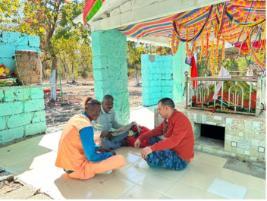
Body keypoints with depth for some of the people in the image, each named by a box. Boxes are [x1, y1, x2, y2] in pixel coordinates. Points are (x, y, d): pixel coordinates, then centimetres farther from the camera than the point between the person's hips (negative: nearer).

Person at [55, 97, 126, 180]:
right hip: (77, 169, -9)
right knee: (121, 160, -16)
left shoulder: (76, 118, 6)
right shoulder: (86, 126, -22)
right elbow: (91, 157, -20)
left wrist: (98, 149, 10)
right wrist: (110, 154, -4)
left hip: (67, 165, 10)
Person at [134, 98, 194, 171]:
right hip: (172, 149, 9)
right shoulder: (168, 119, 4)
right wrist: (140, 138, 9)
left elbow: (173, 141, -37)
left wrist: (152, 148, -41)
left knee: (150, 156, -23)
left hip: (181, 159, -8)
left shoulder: (181, 119, -26)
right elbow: (157, 130, 14)